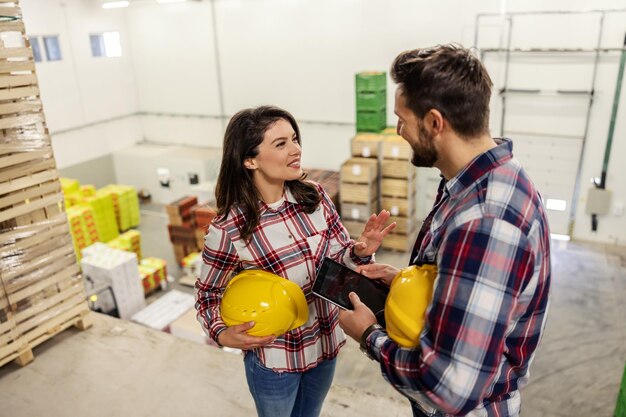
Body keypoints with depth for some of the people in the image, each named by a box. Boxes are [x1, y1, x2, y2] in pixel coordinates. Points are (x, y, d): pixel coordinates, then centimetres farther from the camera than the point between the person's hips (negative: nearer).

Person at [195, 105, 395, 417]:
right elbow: (209, 293, -7)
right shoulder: (228, 230, -23)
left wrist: (361, 251, -23)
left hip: (324, 343, 4)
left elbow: (338, 256, -2)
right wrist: (222, 333, -26)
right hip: (274, 358, -4)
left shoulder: (315, 197, -12)